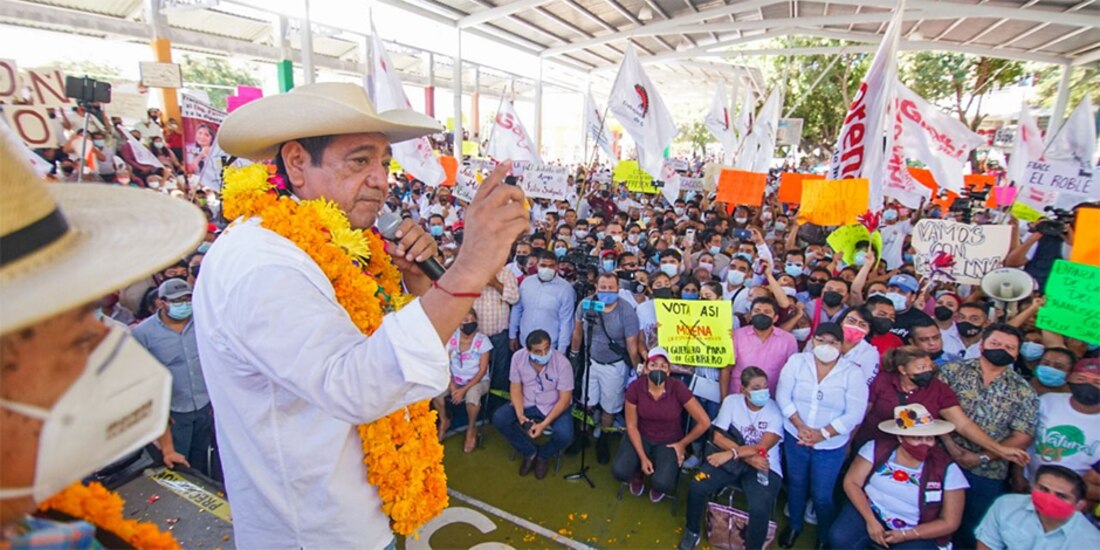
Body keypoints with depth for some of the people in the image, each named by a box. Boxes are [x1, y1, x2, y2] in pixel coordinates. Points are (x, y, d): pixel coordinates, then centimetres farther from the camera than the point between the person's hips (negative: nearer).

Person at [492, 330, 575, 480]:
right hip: (527, 403, 3)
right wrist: (520, 414, -23)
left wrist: (544, 424, -28)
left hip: (554, 407, -3)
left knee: (564, 435, -30)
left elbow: (564, 399, -20)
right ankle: (530, 452, 4)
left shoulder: (562, 363, -26)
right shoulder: (518, 357, -17)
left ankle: (543, 455, 7)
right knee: (498, 418, -19)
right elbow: (516, 388, -7)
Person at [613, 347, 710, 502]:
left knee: (661, 483, -24)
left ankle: (658, 486, 16)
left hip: (669, 441, -1)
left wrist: (683, 444, -5)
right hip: (641, 436, 1)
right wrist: (642, 457, -13)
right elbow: (631, 425, -8)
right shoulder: (635, 388, -19)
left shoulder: (678, 388, -24)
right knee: (619, 471, -21)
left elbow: (704, 422, -15)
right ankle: (638, 474, 16)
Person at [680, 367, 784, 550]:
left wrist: (731, 453, -27)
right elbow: (718, 437, -6)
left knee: (760, 508, -30)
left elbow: (762, 448, -17)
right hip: (730, 461, 2)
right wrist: (747, 456, -16)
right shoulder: (732, 401, -4)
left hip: (764, 467, -2)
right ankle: (692, 531, 8)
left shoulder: (775, 411, -9)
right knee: (697, 486, -20)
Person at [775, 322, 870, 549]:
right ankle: (794, 526, 44)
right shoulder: (797, 361, -7)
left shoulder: (853, 373, -11)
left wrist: (822, 434, -19)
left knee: (822, 495, 9)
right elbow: (783, 396, -8)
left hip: (831, 445, -1)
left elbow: (854, 414, -13)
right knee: (796, 483, 20)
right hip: (795, 437, 2)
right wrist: (800, 426, -18)